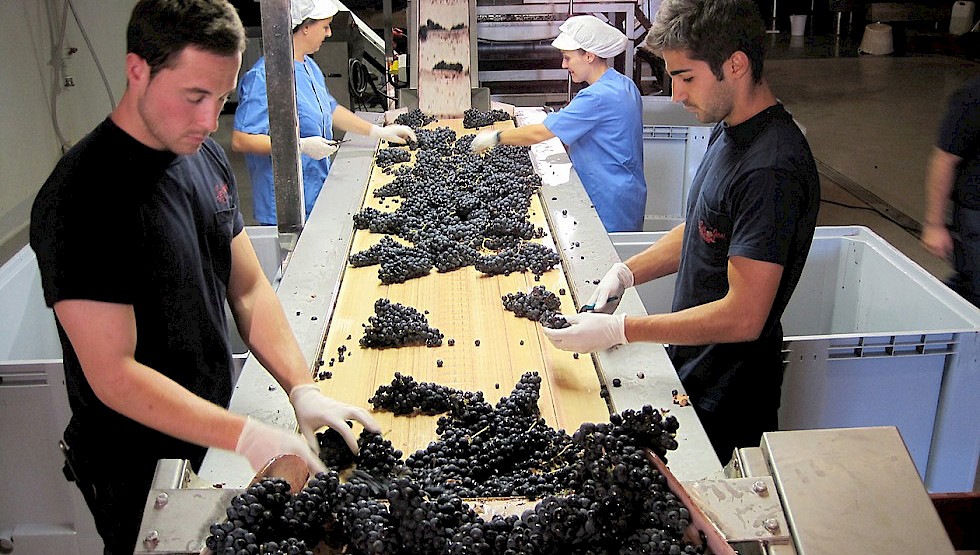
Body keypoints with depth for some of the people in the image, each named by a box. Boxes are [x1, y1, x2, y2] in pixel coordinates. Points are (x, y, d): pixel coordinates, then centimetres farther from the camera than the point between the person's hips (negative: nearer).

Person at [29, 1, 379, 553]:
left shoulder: (207, 157, -1)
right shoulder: (81, 199, -26)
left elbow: (249, 290, 2)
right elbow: (113, 374, -26)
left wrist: (303, 388, -11)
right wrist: (247, 437, -31)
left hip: (211, 437, 7)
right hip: (138, 473, -6)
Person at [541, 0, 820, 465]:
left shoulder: (770, 170, -28)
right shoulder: (728, 132, 3)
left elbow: (743, 317, -29)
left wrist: (617, 330, -27)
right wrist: (627, 273, 1)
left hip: (725, 402, -9)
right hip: (689, 372, 9)